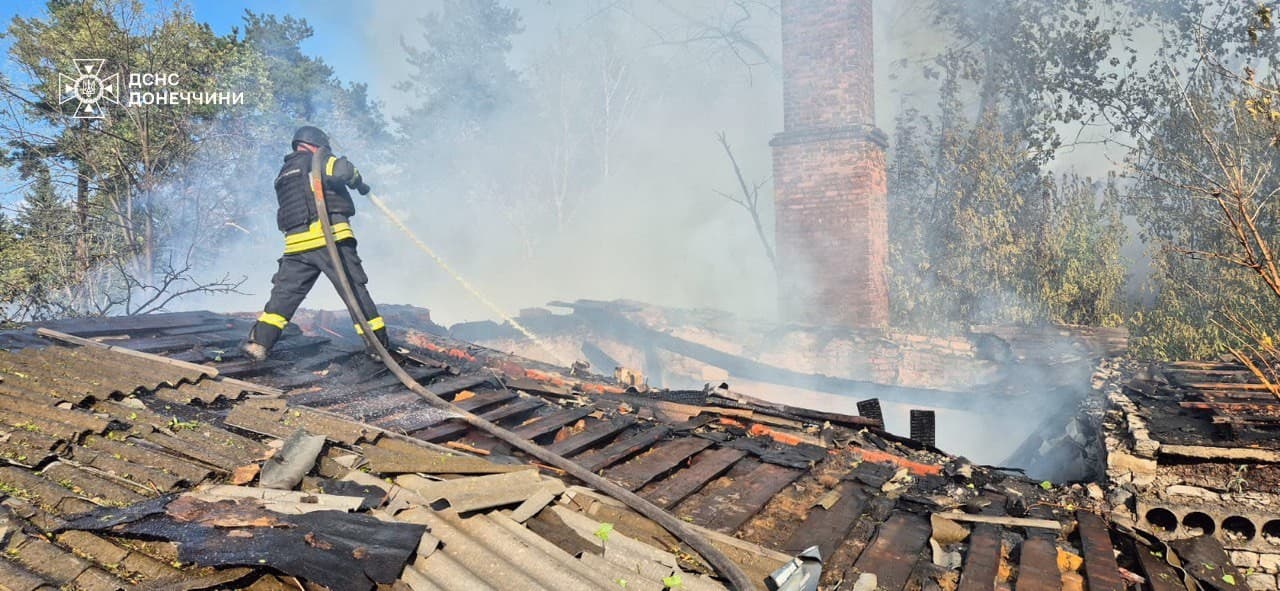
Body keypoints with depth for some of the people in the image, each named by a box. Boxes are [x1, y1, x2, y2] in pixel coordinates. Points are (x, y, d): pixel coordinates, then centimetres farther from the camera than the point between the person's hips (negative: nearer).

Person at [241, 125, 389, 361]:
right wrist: (359, 182, 6)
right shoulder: (316, 160, 5)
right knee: (355, 290, 2)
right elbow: (342, 171, -15)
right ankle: (380, 341, 6)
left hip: (296, 244, 5)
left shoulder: (282, 176, 28)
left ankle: (259, 342, -4)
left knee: (284, 293, 9)